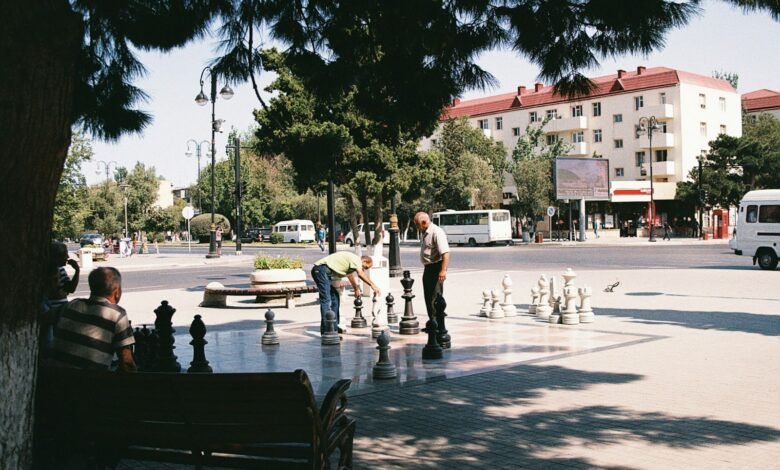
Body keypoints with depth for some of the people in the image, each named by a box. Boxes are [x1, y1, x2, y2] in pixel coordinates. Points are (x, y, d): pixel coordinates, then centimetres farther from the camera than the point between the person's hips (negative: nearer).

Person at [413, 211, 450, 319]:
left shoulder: (437, 232, -18)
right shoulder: (423, 233, 12)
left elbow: (445, 253, -26)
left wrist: (443, 270, -32)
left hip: (436, 268, -10)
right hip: (428, 268, 10)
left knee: (435, 297, -9)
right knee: (428, 297, 14)